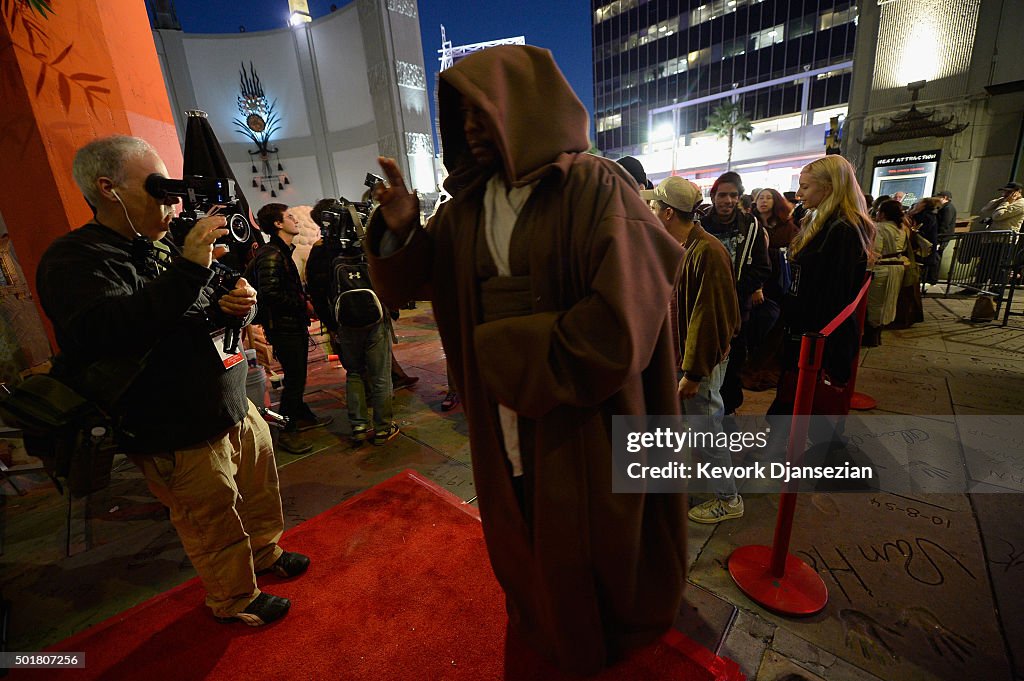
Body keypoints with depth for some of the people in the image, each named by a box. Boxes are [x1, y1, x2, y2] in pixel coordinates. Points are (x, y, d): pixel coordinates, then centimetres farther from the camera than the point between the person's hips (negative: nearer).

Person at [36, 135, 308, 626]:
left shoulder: (164, 248, 11)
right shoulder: (74, 259, -12)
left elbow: (203, 313, 18)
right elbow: (106, 332, -31)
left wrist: (233, 305, -7)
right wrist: (188, 269, -34)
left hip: (235, 410, 8)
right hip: (178, 437, -7)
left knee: (259, 492, 23)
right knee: (216, 526, 9)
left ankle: (264, 553, 48)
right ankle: (235, 601, 34)